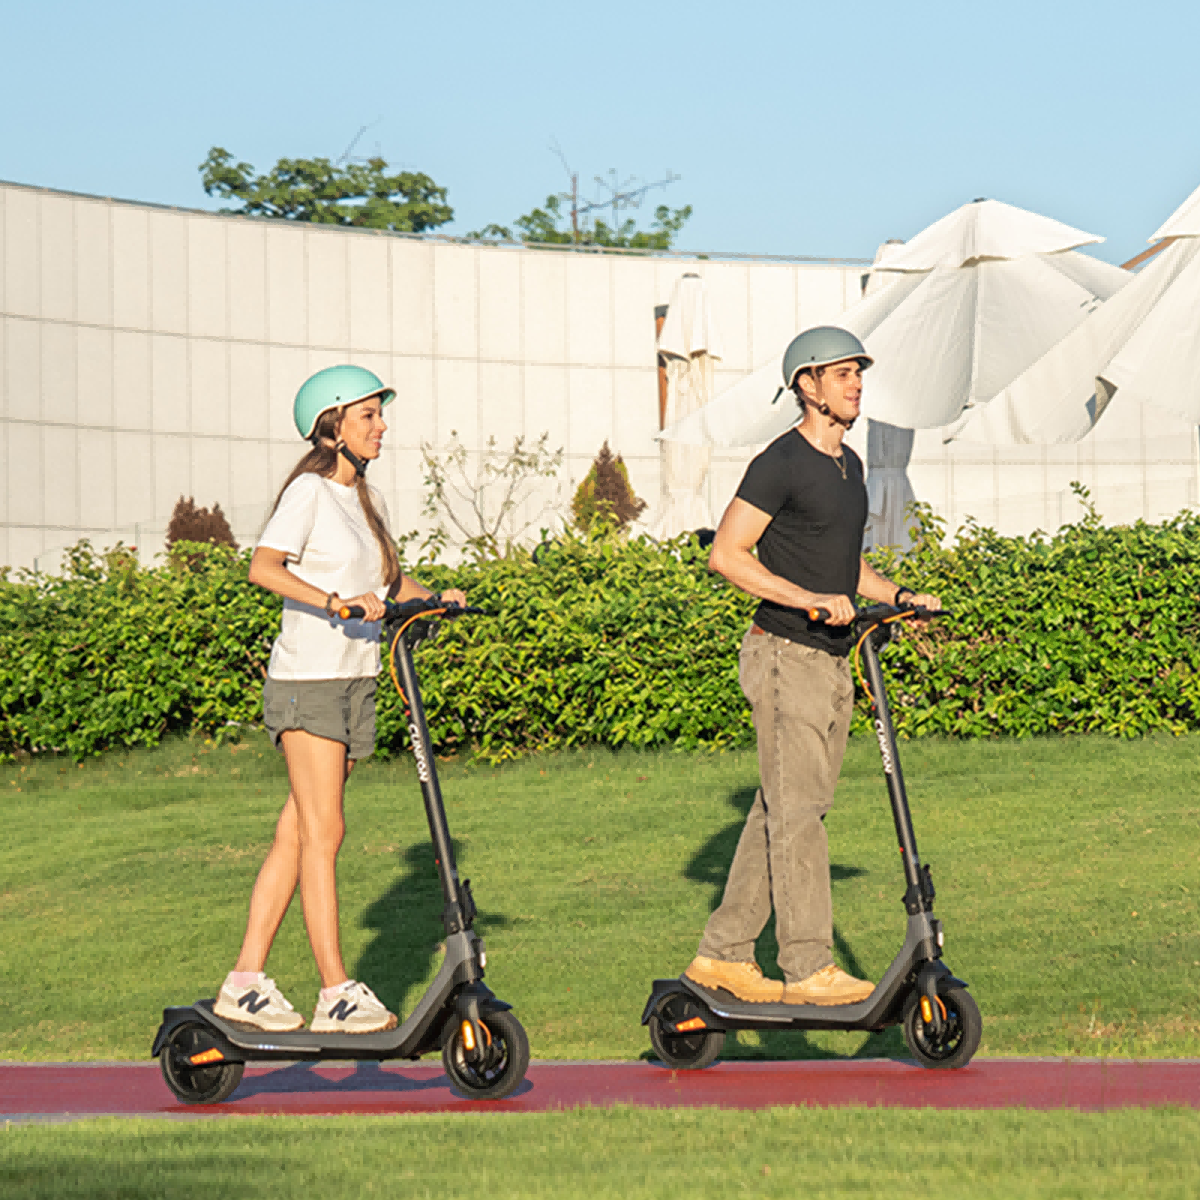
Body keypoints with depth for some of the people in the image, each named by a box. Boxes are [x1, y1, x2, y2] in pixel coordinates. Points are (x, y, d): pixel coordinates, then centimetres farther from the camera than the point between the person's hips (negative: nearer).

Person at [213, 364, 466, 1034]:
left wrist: (435, 598, 0)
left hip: (356, 679, 8)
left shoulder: (366, 499, 17)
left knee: (297, 835, 7)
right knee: (323, 833, -9)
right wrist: (334, 601, -31)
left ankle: (245, 982, 10)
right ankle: (337, 992, -9)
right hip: (308, 677, -8)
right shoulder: (310, 490, -7)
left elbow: (393, 581, 19)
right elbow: (265, 568, -20)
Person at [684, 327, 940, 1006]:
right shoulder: (782, 463, -11)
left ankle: (723, 953, 15)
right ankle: (809, 967, -6)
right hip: (787, 654, -9)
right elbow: (727, 554, -15)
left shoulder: (849, 465, 16)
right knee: (797, 810, -8)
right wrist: (810, 599, -21)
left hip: (832, 658, 9)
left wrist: (896, 596, 10)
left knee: (782, 810, 9)